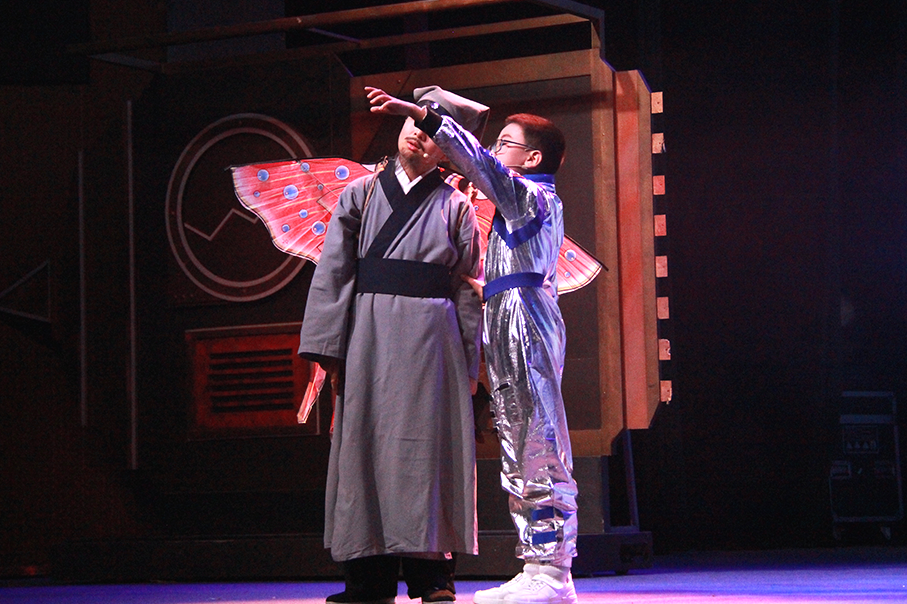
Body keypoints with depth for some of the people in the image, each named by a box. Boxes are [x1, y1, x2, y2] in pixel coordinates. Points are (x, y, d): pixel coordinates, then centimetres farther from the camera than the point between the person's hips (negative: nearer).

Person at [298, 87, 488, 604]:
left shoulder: (455, 207, 8)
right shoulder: (361, 194, 11)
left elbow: (469, 289, 7)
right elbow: (333, 271, 6)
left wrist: (470, 362, 2)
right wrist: (329, 345, -2)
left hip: (433, 337, -1)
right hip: (370, 334, 1)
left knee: (427, 446, -3)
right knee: (367, 443, -1)